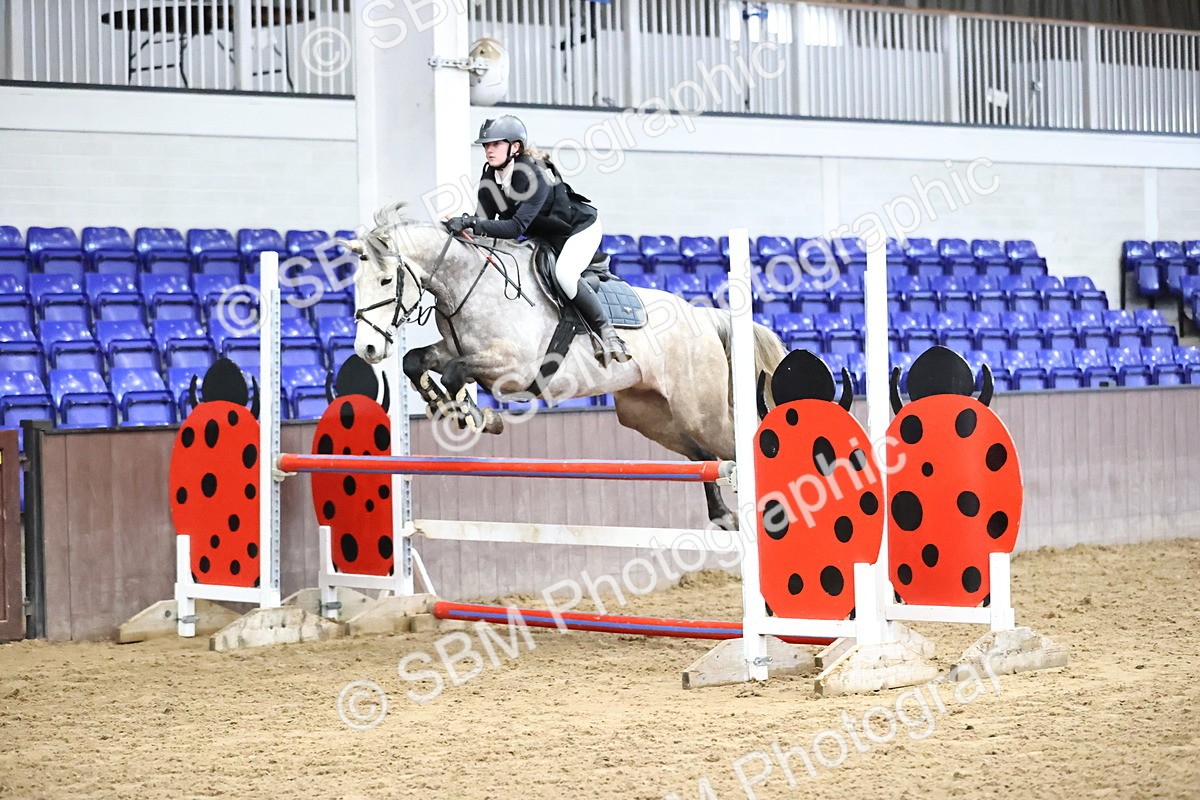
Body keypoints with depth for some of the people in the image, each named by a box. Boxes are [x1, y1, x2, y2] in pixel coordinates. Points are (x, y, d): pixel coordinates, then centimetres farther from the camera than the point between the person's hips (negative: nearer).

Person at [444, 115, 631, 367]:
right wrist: (466, 224, -35)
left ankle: (606, 332, -18)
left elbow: (517, 227, -40)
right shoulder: (490, 178, -11)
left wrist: (472, 223, -49)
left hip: (581, 227, -9)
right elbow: (484, 219, -13)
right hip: (544, 238, 9)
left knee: (564, 273, -32)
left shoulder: (535, 176, -34)